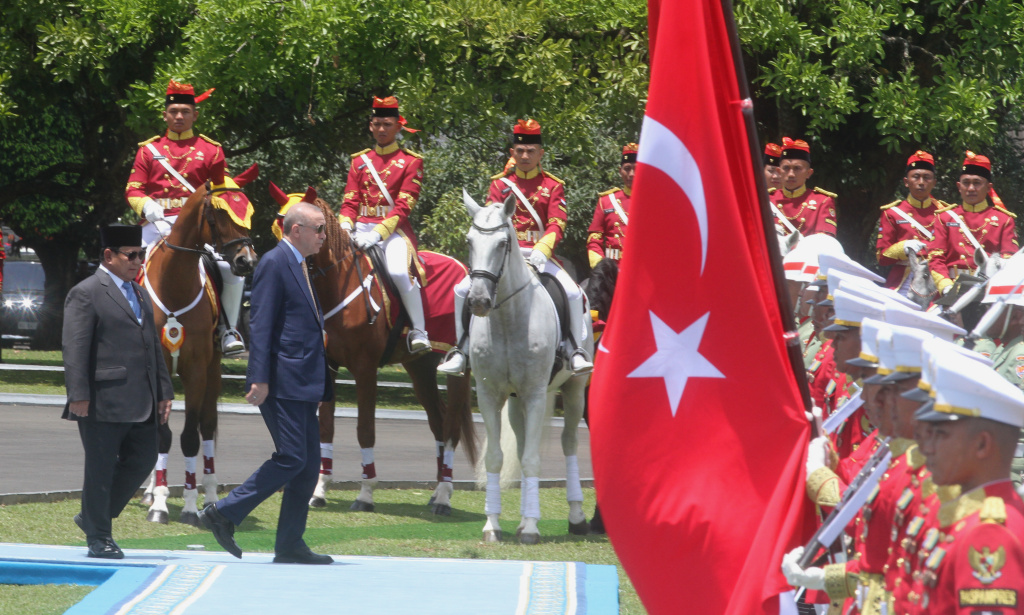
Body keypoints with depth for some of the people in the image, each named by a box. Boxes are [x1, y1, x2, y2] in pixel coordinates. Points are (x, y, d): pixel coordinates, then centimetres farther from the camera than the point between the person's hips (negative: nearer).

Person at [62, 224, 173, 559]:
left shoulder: (140, 295, 20)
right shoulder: (86, 293, -5)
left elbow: (154, 346, 23)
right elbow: (75, 349, -12)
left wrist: (164, 391, 17)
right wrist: (78, 394, -19)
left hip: (141, 404, 8)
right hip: (103, 402, -8)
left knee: (143, 459, 8)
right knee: (101, 469, 0)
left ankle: (94, 516, 24)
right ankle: (98, 538, 9)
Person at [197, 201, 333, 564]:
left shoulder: (297, 266, 20)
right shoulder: (274, 263, -9)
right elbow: (260, 324, -16)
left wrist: (320, 385, 22)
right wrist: (260, 380, -22)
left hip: (303, 384, 10)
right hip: (282, 383, -10)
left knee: (308, 465, 7)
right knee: (291, 458, -12)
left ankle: (290, 545, 10)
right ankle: (223, 514, -4)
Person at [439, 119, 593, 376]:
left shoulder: (553, 186, 5)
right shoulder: (500, 183, 9)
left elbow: (556, 225, -5)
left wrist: (542, 249, -25)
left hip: (539, 256, -1)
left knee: (573, 293, -24)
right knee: (463, 290, -17)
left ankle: (576, 352, -10)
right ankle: (461, 349, -5)